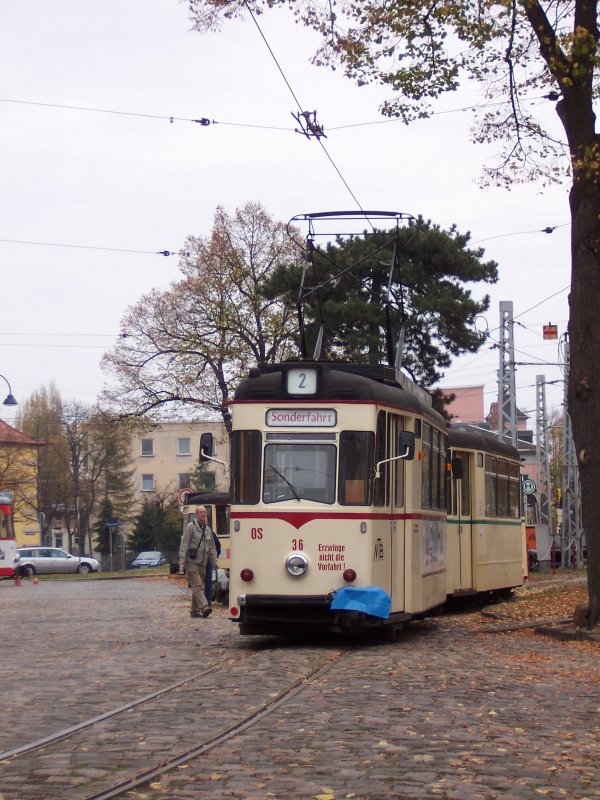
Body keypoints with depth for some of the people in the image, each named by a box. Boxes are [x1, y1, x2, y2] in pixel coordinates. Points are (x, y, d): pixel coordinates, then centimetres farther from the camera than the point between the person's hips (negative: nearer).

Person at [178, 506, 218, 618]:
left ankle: (195, 610, 16)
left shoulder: (208, 530, 16)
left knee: (199, 587, 10)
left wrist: (214, 562, 17)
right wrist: (182, 561, -17)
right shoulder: (190, 527, -5)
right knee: (197, 586, -16)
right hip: (192, 562, -7)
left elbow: (212, 548, 22)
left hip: (202, 564, 7)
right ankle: (204, 607, -28)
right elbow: (184, 545, -10)